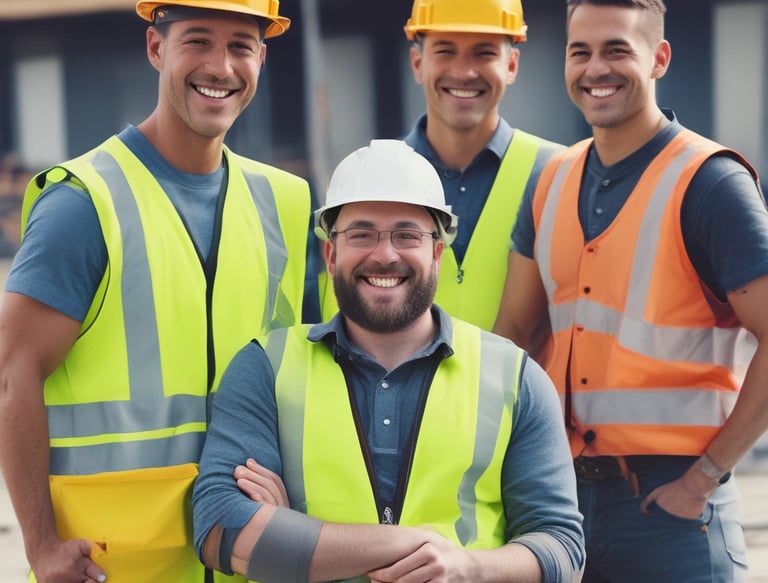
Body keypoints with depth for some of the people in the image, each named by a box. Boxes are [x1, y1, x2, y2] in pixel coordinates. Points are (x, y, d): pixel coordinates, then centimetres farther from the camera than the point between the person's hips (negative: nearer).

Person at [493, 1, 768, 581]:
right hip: (567, 488, 6)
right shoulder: (555, 181, 8)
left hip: (669, 500, -6)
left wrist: (705, 476, -14)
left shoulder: (709, 183, -10)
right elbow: (515, 329, 13)